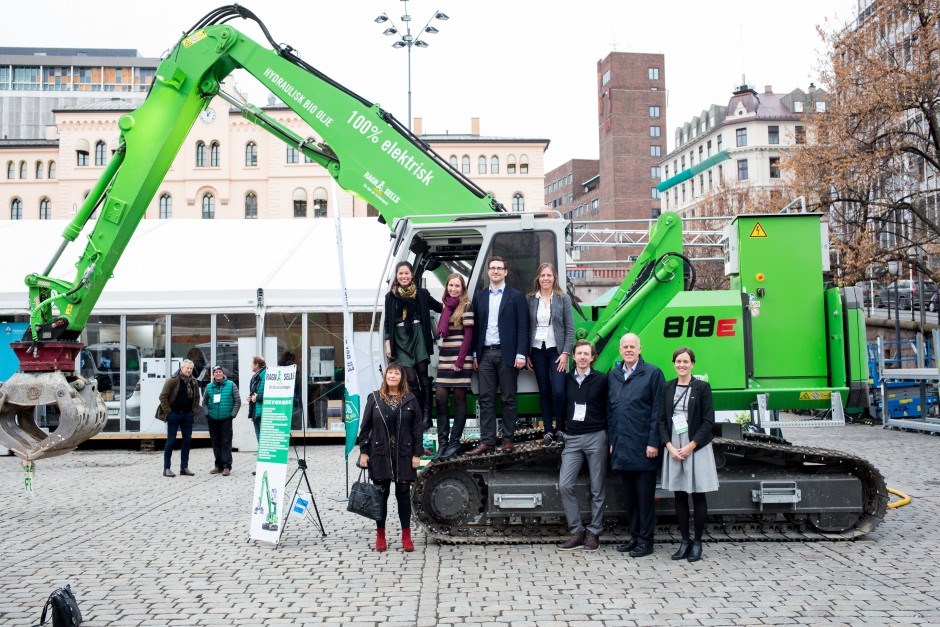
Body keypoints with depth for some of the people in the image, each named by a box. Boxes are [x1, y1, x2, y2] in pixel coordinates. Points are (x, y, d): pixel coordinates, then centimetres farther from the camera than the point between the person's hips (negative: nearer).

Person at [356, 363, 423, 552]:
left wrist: (416, 454, -3)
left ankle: (406, 535, 15)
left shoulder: (410, 400, 3)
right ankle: (380, 535, 17)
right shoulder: (375, 398, 3)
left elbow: (417, 428, 2)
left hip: (404, 455, 0)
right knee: (381, 494, 7)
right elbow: (365, 427, 4)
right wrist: (363, 452, -2)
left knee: (403, 494, 5)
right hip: (380, 455, 0)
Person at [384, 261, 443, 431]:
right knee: (411, 378, -7)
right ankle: (419, 416, 1)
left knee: (423, 376, -3)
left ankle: (426, 416, 0)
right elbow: (388, 322, 8)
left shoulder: (422, 293, 6)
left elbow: (439, 307, 16)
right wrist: (388, 345, 2)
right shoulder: (391, 296, 7)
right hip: (400, 338, 0)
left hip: (418, 335, 0)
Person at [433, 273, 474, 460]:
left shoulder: (466, 306, -3)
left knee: (459, 398, 0)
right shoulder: (446, 306, 14)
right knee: (440, 397, -1)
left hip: (460, 356, -6)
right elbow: (441, 332, 9)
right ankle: (442, 442, 4)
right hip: (445, 357, 6)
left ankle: (455, 442, 5)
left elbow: (468, 334, -7)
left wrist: (460, 360, -13)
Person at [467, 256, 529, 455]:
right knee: (486, 399, 2)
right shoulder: (479, 296, 12)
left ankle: (508, 439, 11)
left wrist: (521, 354, -10)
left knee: (508, 399, 3)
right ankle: (487, 441, 5)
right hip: (485, 354, 3)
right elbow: (476, 326, 12)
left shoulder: (516, 296, 2)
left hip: (507, 353, -3)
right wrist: (475, 354, 6)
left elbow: (522, 327, -2)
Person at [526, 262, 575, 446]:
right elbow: (526, 328, 5)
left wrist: (566, 353, -9)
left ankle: (560, 428, 8)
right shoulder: (530, 299, 4)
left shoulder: (563, 298, 0)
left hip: (556, 350, -2)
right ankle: (548, 431, 15)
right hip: (537, 350, 2)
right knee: (544, 392, 7)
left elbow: (570, 328, -1)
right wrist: (526, 354, 2)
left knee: (558, 391, -10)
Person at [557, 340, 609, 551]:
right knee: (565, 485, -5)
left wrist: (610, 437, -2)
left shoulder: (601, 379, -1)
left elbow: (609, 409, 1)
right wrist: (562, 427, 6)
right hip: (572, 438, 3)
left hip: (596, 437, -3)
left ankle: (593, 532, 14)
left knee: (598, 488, 3)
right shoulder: (567, 380, 9)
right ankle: (576, 531, 6)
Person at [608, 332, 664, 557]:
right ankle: (634, 536, 23)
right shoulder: (613, 375, 12)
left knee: (645, 495, 2)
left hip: (643, 447, -5)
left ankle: (646, 540, 11)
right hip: (621, 446, 5)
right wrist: (611, 441, 11)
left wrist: (653, 443, -12)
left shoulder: (652, 373, -4)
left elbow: (657, 410, -7)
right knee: (629, 496, 13)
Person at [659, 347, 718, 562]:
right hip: (673, 449, 3)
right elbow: (662, 419, 6)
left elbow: (708, 421, -6)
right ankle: (685, 541, 16)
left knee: (698, 495, 3)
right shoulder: (667, 388, 8)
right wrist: (670, 446, -6)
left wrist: (690, 446, -12)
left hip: (697, 447, -3)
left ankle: (697, 542, 12)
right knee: (680, 496, 7)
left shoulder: (702, 387, -2)